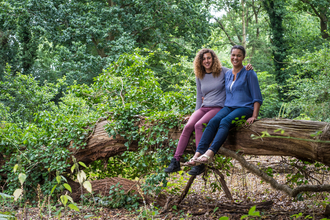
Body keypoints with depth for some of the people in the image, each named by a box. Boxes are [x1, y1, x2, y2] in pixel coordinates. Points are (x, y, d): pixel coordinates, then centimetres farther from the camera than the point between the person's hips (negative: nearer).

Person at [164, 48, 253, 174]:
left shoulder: (223, 72, 3)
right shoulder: (199, 77, 16)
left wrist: (246, 68, -11)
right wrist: (196, 113, 14)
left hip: (218, 108, -4)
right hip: (203, 108, 4)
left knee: (199, 125, -30)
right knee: (188, 126, -22)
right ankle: (176, 161, -24)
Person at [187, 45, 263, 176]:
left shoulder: (249, 74, 1)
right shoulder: (227, 74, 18)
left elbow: (257, 98, -2)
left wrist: (254, 116, -13)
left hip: (244, 108, -4)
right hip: (228, 107, 5)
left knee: (225, 122, -35)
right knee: (213, 121, -27)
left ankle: (210, 153, -53)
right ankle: (198, 154, -43)